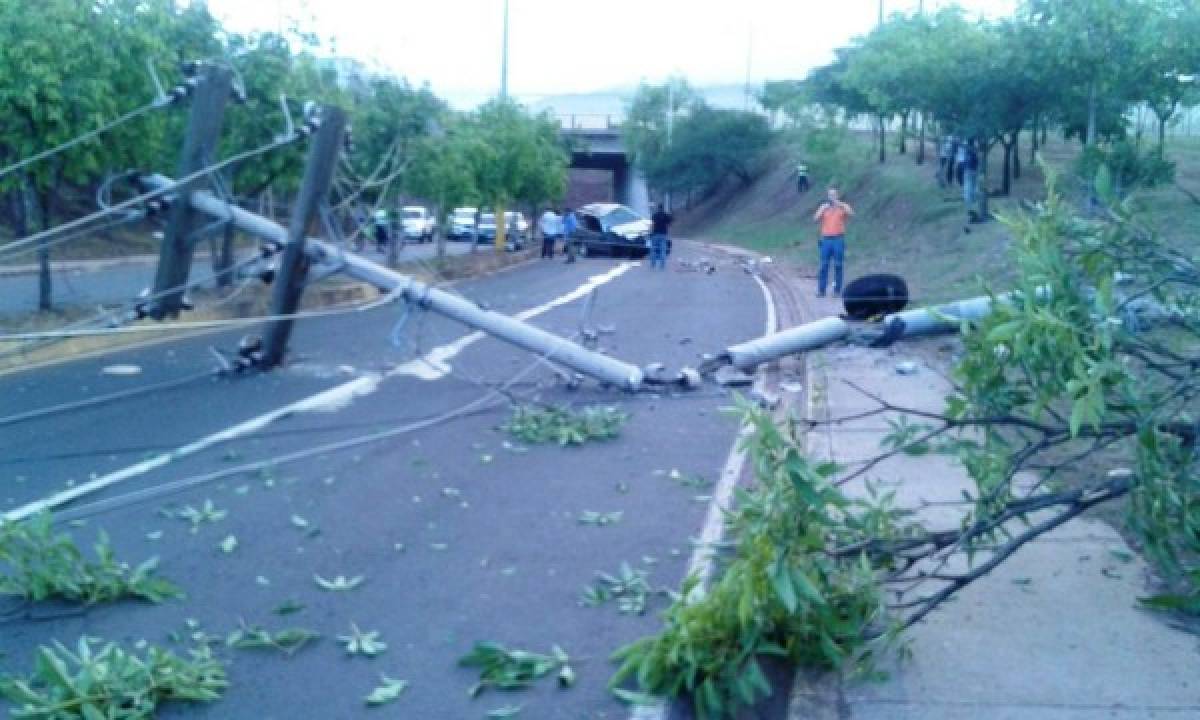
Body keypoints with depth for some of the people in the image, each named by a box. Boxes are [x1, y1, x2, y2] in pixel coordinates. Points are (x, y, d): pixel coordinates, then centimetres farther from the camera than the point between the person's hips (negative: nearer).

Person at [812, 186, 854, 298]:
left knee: (838, 266, -2)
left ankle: (837, 289, 2)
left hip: (838, 239, -1)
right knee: (824, 265, -2)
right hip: (826, 239, 1)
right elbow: (815, 219, 3)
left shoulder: (843, 207, 9)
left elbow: (851, 214, -11)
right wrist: (824, 209, -6)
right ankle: (821, 290, -2)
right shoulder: (823, 207, 14)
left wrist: (839, 204, -15)